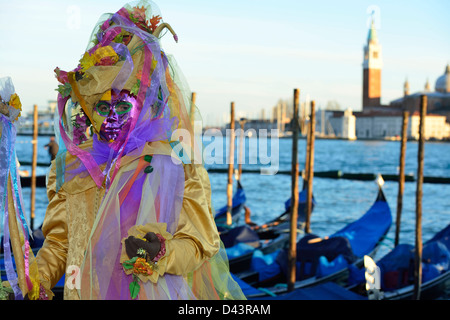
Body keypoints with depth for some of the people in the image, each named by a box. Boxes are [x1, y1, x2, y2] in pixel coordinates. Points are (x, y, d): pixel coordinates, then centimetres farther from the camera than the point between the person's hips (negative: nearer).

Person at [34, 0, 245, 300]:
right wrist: (34, 282, -1)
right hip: (84, 293, 4)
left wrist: (163, 253, -28)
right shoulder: (70, 168, 8)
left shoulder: (175, 166, -5)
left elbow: (198, 244, -8)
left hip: (153, 295, -4)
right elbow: (59, 240, 15)